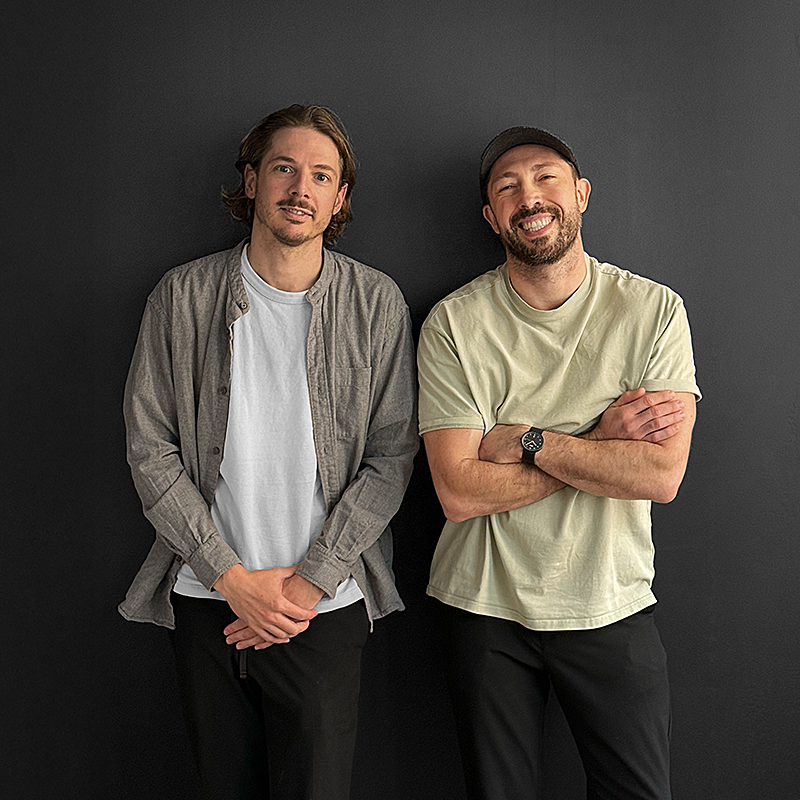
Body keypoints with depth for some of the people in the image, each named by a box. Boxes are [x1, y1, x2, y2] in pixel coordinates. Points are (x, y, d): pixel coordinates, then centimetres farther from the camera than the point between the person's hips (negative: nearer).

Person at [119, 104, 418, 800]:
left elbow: (390, 458, -4)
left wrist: (310, 581, -10)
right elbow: (150, 450, -2)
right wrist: (232, 577, -9)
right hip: (206, 599, 1)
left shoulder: (377, 304, -3)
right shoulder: (183, 296, -1)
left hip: (324, 606, -1)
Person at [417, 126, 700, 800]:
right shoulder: (454, 323, -8)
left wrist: (524, 439, -18)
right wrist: (601, 441, -17)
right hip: (486, 609, 0)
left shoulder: (653, 309, -5)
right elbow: (460, 491, -16)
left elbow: (662, 474, -15)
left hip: (612, 609, 1)